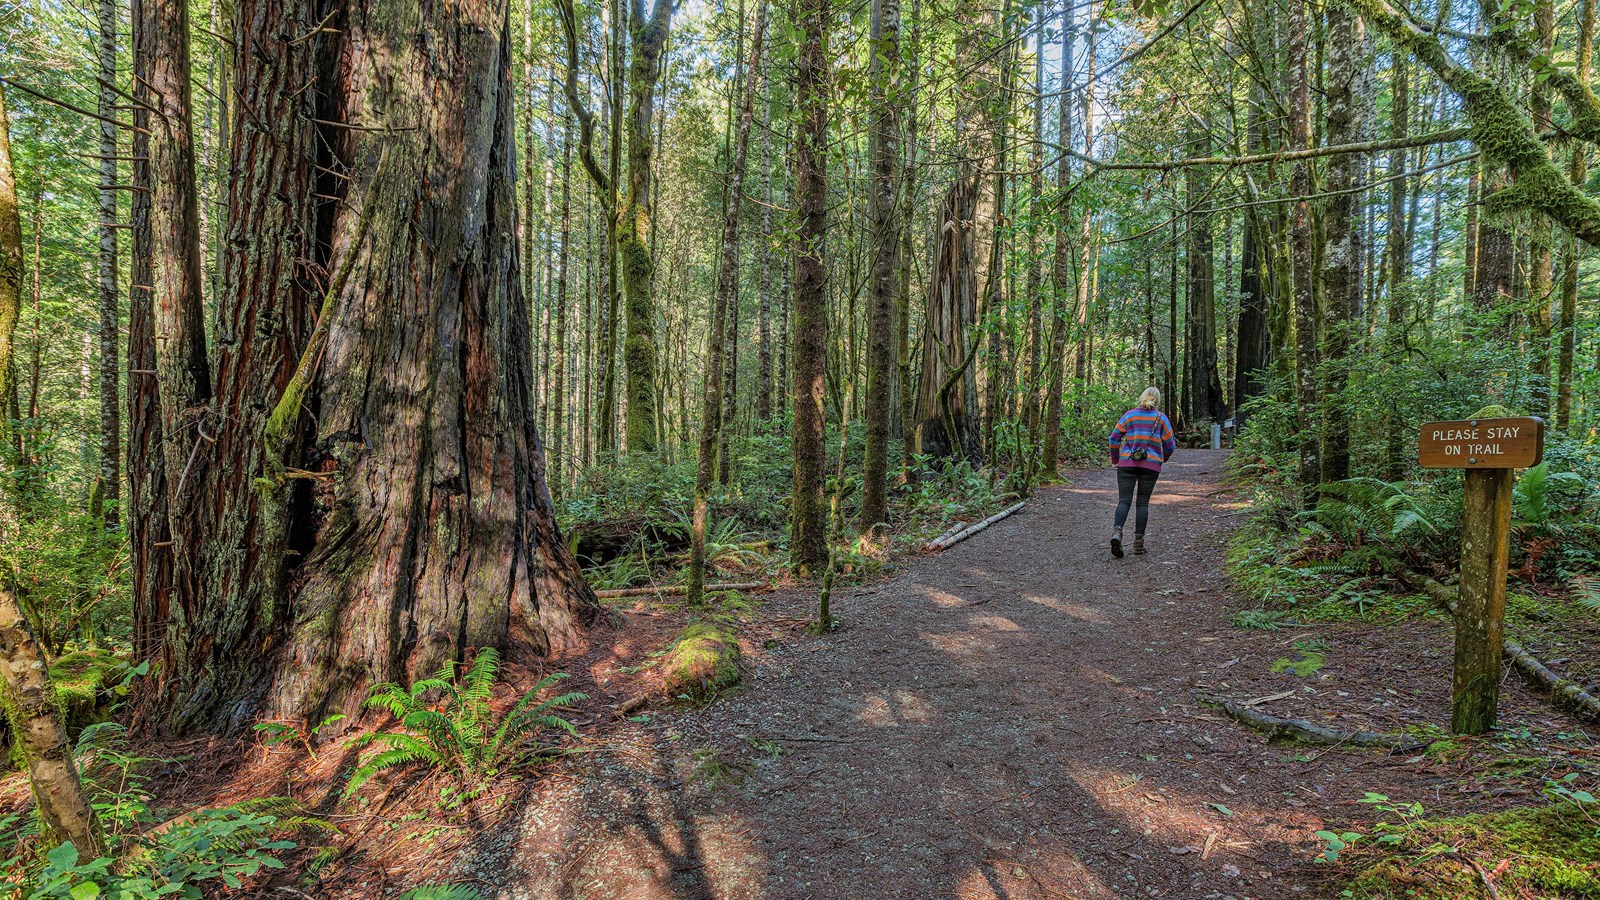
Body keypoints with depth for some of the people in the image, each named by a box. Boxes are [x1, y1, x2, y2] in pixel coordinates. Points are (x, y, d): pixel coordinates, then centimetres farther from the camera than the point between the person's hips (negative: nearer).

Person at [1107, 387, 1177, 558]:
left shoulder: (1129, 414, 4)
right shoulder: (1161, 418, 4)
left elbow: (1114, 438, 1)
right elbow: (1170, 445, 5)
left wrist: (1115, 459, 15)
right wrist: (1165, 457, 26)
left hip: (1127, 462, 0)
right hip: (1151, 465, 0)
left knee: (1124, 500, -2)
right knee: (1143, 502, 7)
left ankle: (1117, 532, -26)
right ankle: (1138, 542, 3)